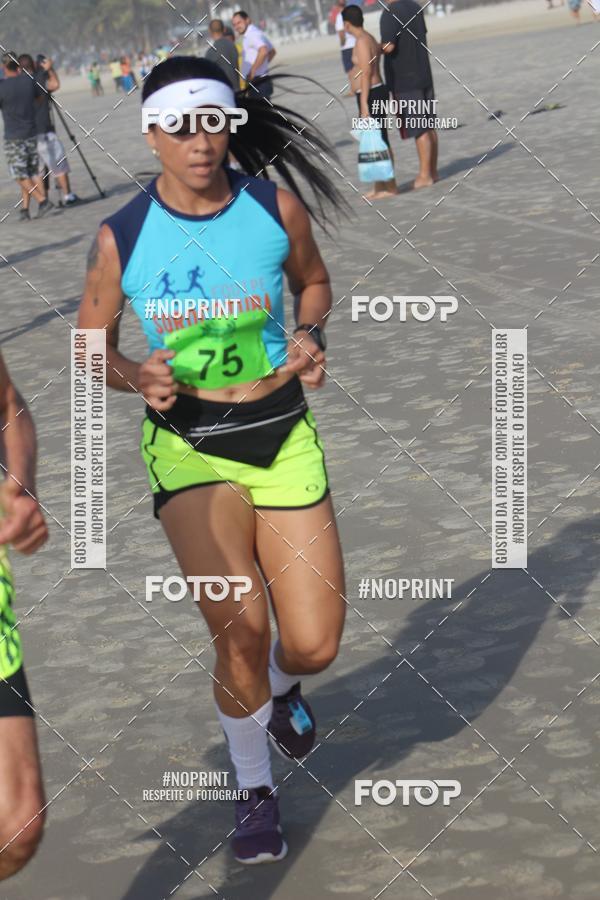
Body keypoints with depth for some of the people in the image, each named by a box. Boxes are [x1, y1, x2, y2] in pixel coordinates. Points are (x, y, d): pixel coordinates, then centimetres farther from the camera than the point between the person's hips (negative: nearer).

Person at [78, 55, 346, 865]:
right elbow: (91, 341, 5)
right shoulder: (122, 237, -7)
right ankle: (255, 792, 14)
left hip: (284, 434, 2)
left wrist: (311, 336, -4)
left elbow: (313, 282, 16)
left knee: (314, 645, 0)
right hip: (188, 445, -2)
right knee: (241, 629, -14)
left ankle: (279, 687, 41)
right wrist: (137, 378, -15)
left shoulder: (277, 207, -3)